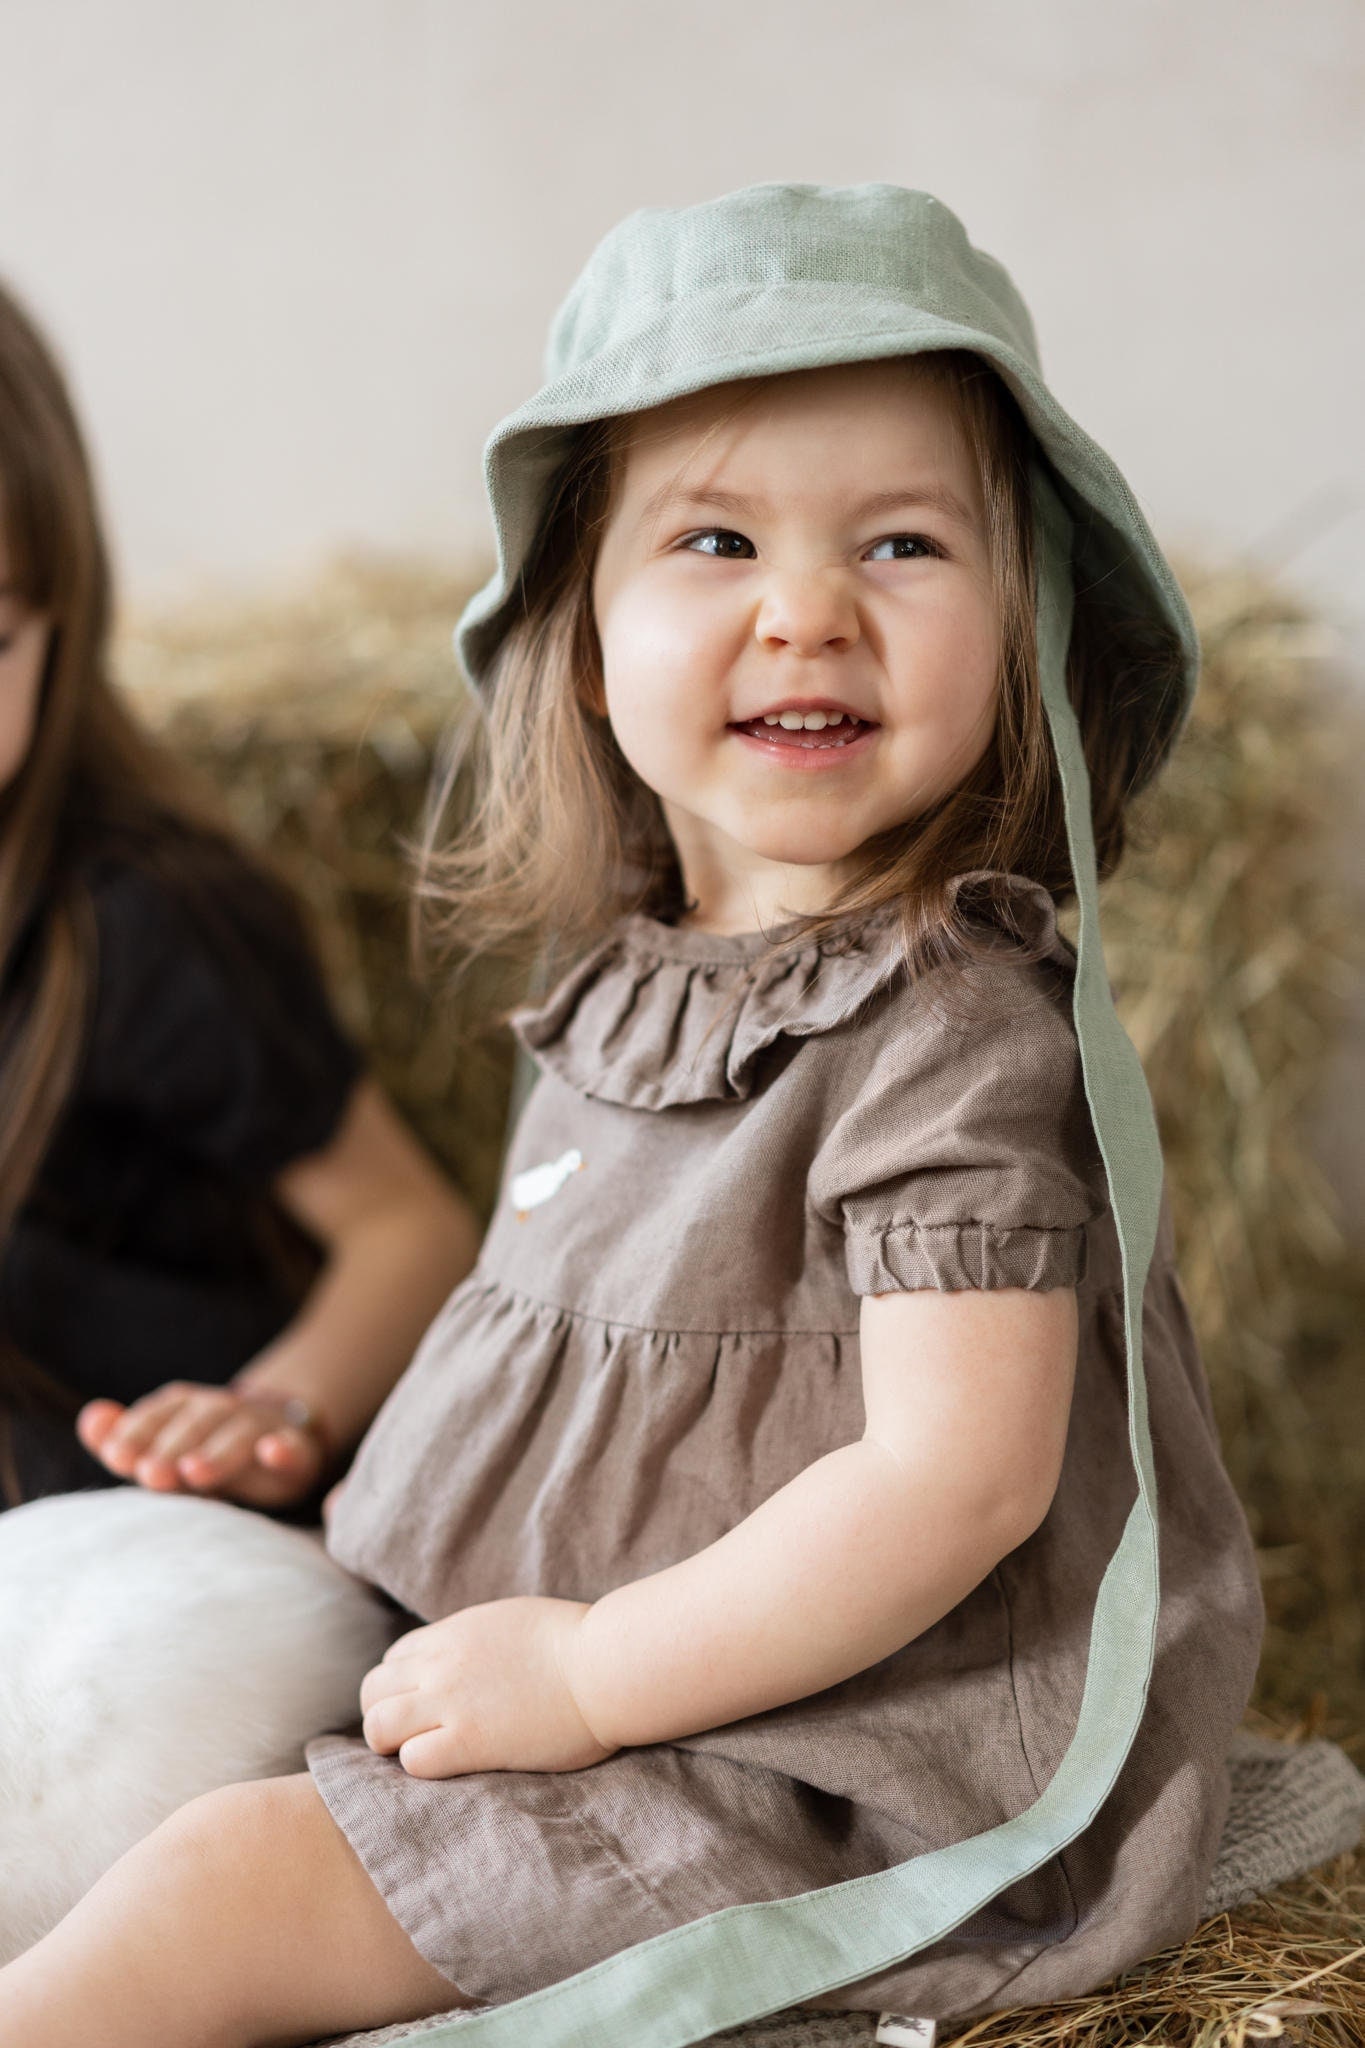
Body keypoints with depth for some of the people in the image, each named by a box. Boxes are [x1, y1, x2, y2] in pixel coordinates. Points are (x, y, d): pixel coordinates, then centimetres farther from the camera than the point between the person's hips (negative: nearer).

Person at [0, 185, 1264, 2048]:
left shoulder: (956, 1034, -22)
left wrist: (589, 1674, -22)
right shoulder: (637, 989, 6)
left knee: (219, 1886, -13)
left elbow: (956, 1477, -27)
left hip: (847, 1801, -9)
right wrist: (383, 1533, 12)